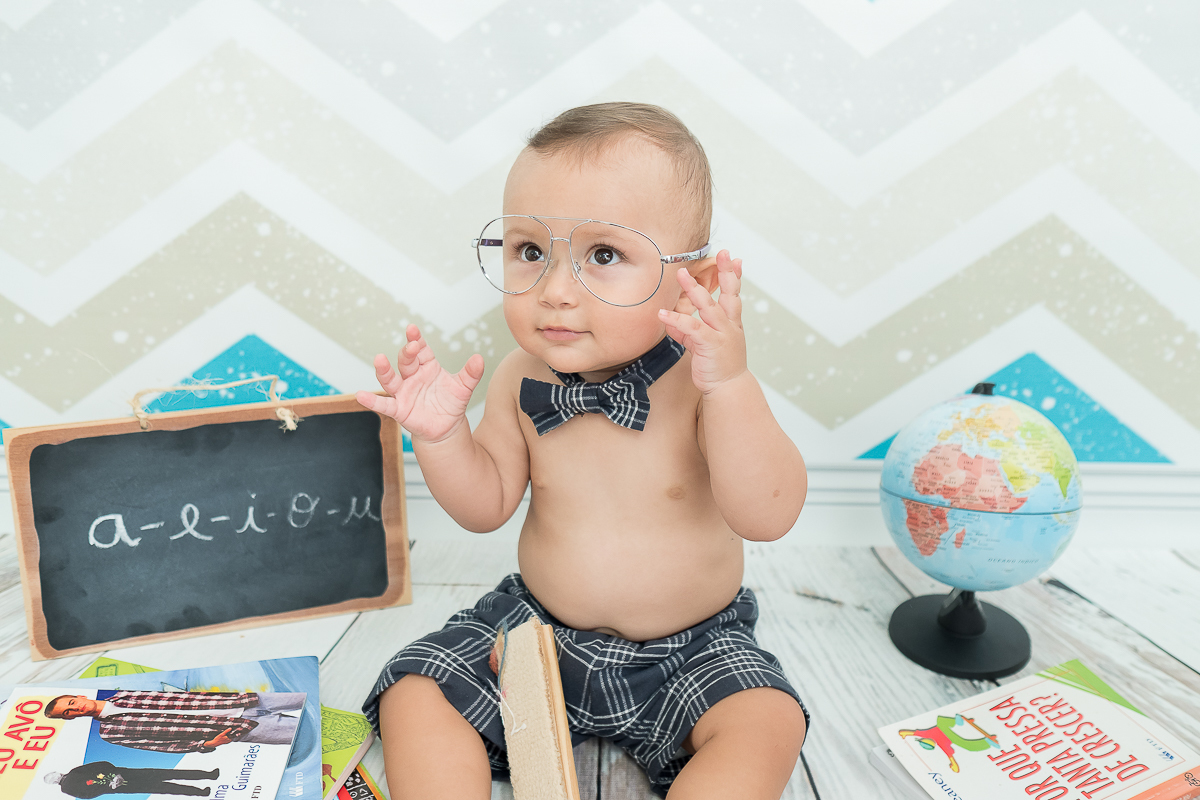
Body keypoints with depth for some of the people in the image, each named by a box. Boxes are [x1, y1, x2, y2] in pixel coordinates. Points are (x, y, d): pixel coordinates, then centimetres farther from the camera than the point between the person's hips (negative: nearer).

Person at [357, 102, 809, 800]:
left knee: (767, 724, -25)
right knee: (414, 695, -10)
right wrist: (441, 433, -18)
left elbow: (770, 517, -28)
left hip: (690, 652, -2)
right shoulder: (521, 379, -7)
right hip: (535, 630, 3)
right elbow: (487, 505, 1)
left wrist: (731, 386, -41)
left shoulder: (707, 379, -18)